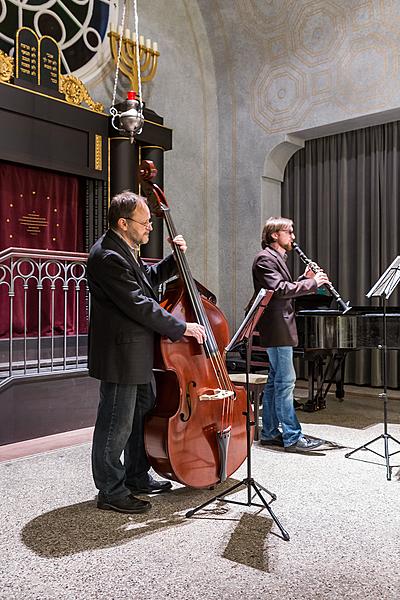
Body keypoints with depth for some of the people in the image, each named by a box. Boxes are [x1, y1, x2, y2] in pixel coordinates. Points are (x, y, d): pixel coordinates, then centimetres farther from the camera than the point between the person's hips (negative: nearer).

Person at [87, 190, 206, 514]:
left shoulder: (125, 250, 10)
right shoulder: (107, 257, -23)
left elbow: (150, 279, 25)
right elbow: (138, 304, -26)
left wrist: (174, 258, 8)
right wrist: (182, 327, -20)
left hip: (137, 353, 11)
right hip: (120, 356, -11)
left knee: (144, 413, 20)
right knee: (117, 424, 2)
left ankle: (137, 477, 36)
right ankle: (111, 491, 19)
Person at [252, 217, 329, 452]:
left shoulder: (278, 258, 21)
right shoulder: (265, 258, -11)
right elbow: (280, 289, -22)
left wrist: (305, 279, 7)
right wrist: (312, 283, -17)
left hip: (280, 329, 11)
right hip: (277, 329, -11)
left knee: (275, 381, 12)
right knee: (286, 381, -8)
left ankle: (270, 433, 19)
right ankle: (292, 437, -3)